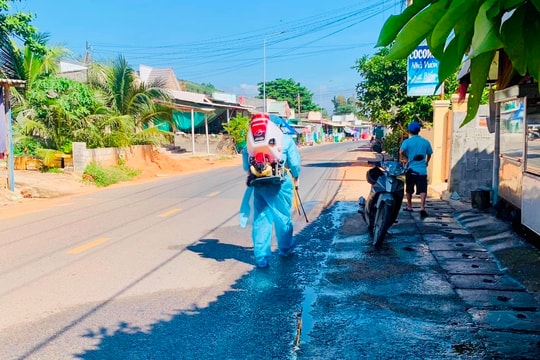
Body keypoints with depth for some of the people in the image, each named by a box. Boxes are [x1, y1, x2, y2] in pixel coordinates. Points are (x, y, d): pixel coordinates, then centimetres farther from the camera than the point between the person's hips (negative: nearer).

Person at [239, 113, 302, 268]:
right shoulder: (285, 139, 1)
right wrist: (296, 178, 15)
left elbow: (246, 166, 6)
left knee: (260, 220, 7)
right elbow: (295, 163, 0)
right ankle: (285, 249, 33)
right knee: (283, 217, 15)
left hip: (259, 184, 2)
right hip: (280, 183, -1)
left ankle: (261, 257, 7)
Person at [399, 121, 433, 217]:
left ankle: (409, 206, 26)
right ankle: (422, 207, -19)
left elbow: (401, 152, -21)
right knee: (422, 190, -3)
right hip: (422, 170, 1)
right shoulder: (425, 142, 4)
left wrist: (407, 160, -7)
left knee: (409, 190, 15)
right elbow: (429, 154, 13)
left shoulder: (407, 141, -5)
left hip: (411, 169, -1)